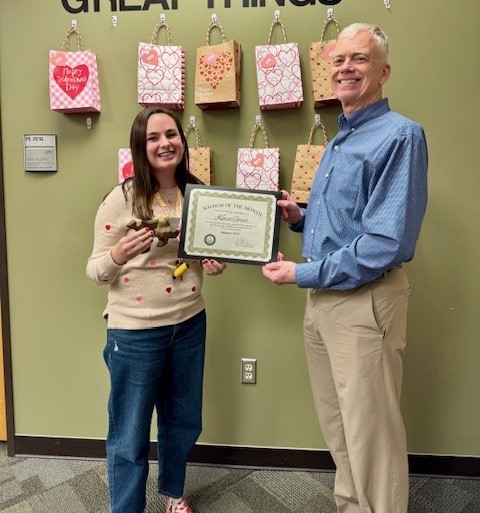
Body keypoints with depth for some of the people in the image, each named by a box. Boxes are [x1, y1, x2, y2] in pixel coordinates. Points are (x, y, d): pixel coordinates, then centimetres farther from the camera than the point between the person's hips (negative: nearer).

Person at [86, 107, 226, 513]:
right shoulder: (121, 199, -14)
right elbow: (95, 271, -9)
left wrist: (215, 263, -8)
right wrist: (119, 254, -30)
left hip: (190, 323, 5)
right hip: (136, 331, -5)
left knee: (183, 421, 22)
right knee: (130, 433, 10)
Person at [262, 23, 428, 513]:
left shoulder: (399, 135, -13)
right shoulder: (339, 141, 15)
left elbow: (387, 241, -22)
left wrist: (304, 274, -17)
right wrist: (300, 218, 3)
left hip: (364, 302, -9)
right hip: (321, 298, 9)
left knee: (369, 433, 6)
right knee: (336, 424, 20)